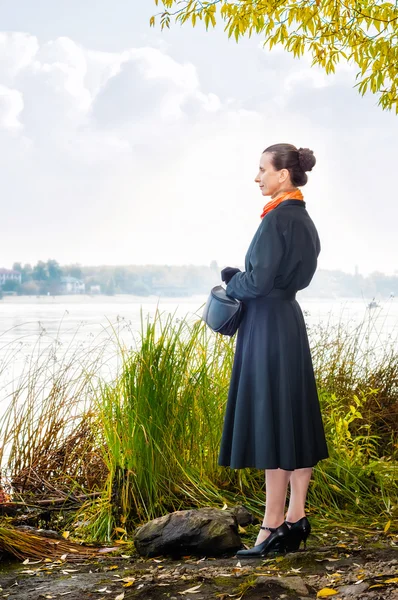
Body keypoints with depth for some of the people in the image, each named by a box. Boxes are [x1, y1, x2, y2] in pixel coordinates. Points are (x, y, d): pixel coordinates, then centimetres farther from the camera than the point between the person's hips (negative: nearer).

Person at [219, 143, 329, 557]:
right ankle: (296, 519, 16)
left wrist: (231, 281, 1)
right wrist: (238, 278, 11)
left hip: (269, 328, -10)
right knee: (295, 420, 10)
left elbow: (259, 281, -19)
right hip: (290, 323, 10)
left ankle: (274, 526, -1)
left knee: (271, 421, -6)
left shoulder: (277, 219, -15)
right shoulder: (303, 219, 14)